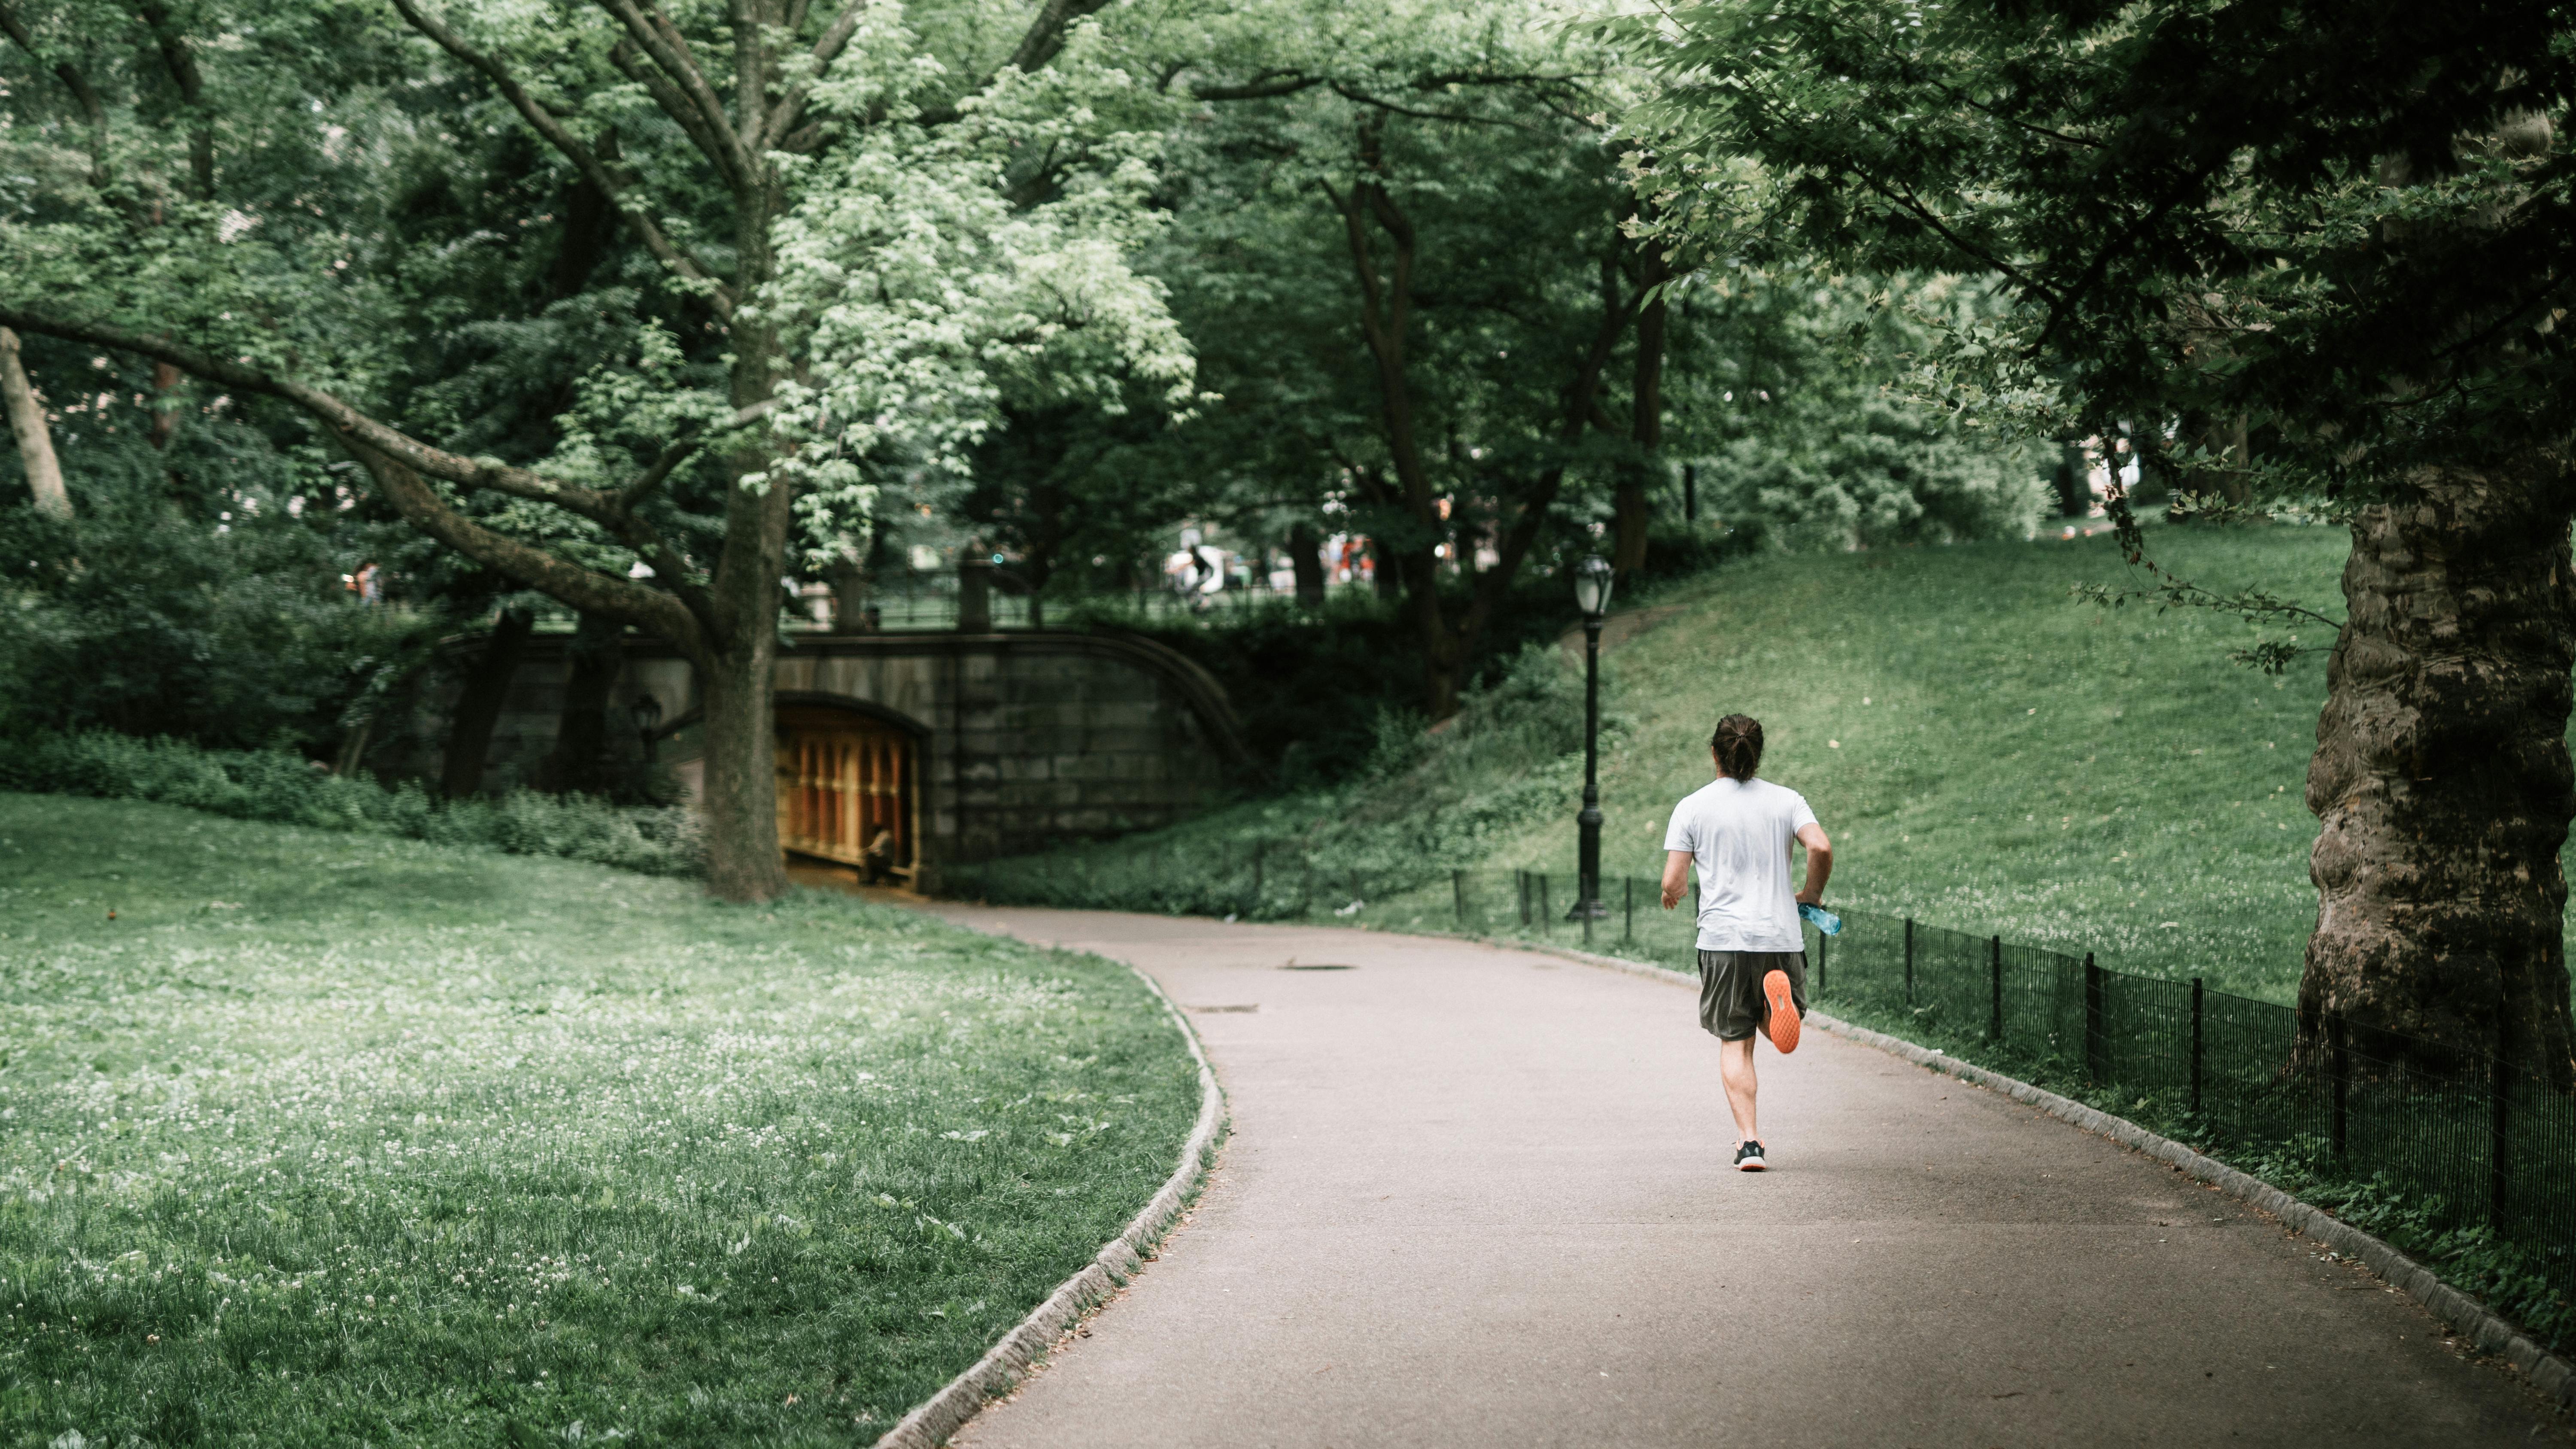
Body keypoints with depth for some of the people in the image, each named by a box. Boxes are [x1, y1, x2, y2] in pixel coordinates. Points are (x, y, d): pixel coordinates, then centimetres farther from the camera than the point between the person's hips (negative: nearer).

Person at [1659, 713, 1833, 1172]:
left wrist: (1672, 895, 21)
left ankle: (1749, 1141, -4)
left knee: (1735, 1041, 7)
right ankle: (1778, 995, -19)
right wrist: (1812, 895, 8)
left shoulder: (1693, 807, 0)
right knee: (1782, 1033, 17)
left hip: (1723, 939, -1)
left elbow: (1673, 882, -3)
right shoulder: (1786, 800, 4)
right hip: (1781, 935, 1)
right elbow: (1821, 848, -11)